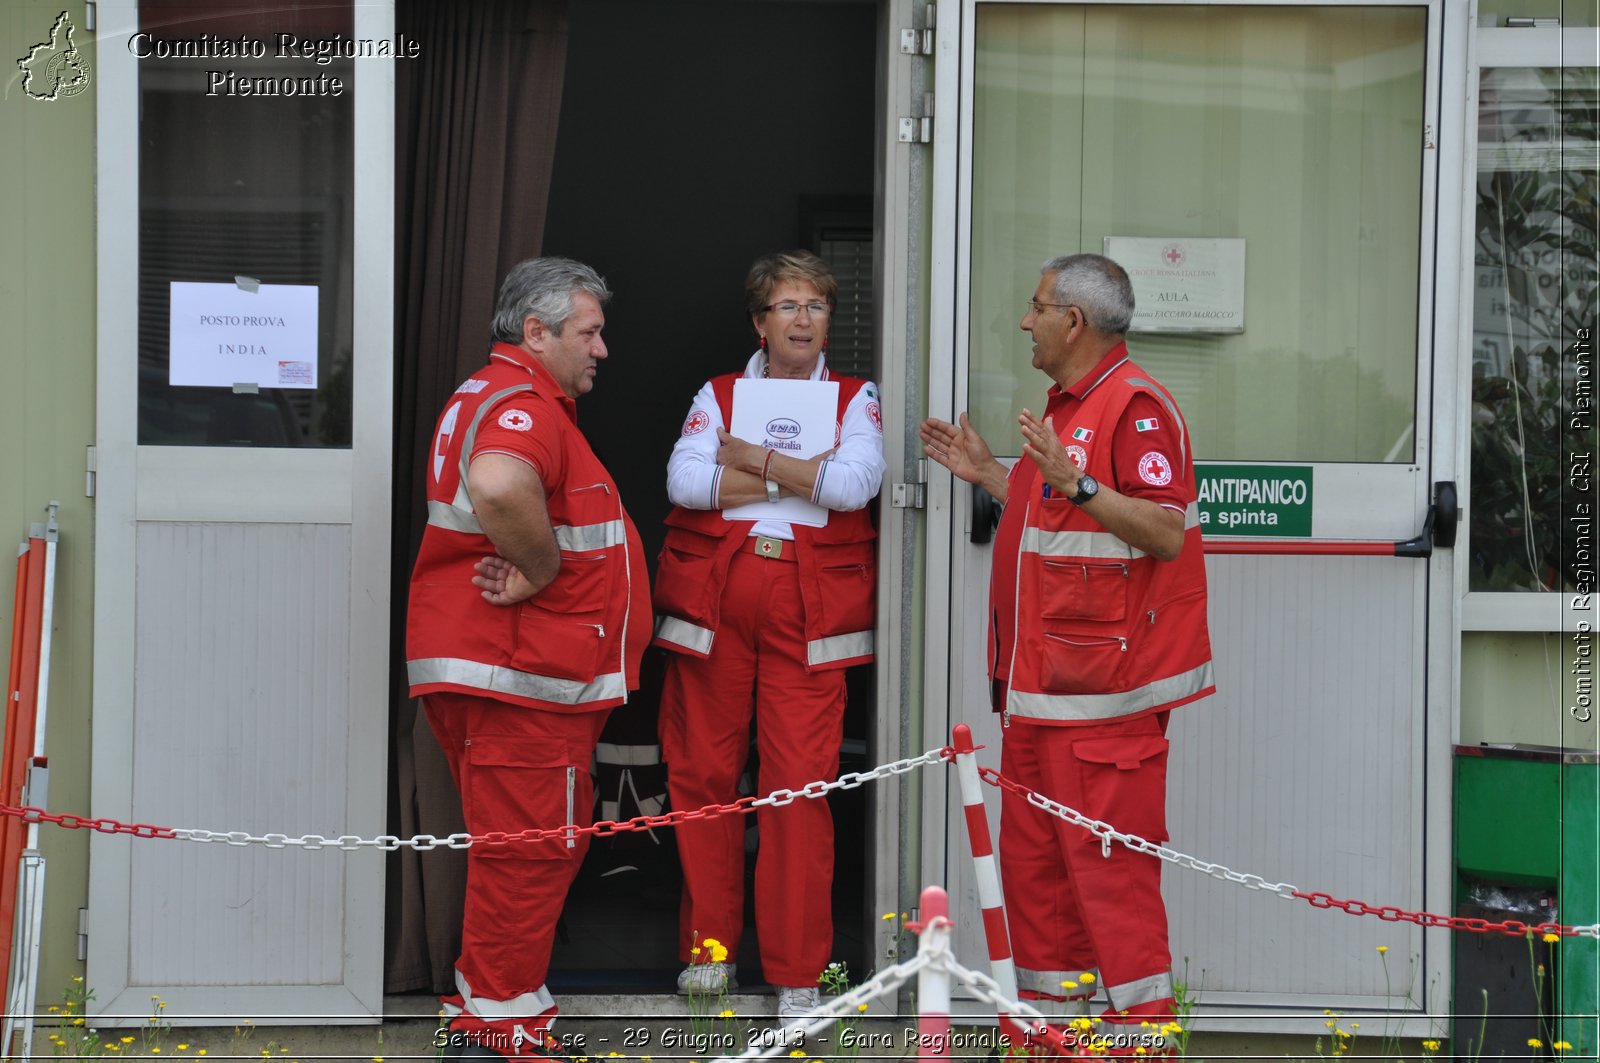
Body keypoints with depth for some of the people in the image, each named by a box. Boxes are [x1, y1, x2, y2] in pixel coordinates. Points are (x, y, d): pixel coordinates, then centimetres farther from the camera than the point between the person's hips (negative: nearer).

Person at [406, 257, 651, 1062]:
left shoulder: (493, 397, 20)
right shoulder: (523, 405, -16)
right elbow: (497, 485, -38)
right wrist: (541, 567, -22)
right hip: (519, 672, -11)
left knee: (532, 842, 18)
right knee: (526, 847, -5)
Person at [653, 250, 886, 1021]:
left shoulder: (855, 400, 12)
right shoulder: (717, 396, 13)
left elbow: (855, 483, -8)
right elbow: (684, 479, -5)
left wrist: (751, 458, -4)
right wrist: (800, 476, -8)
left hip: (808, 615, -1)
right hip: (711, 603, 1)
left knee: (801, 782, -7)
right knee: (702, 773, 2)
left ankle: (797, 972, -1)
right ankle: (709, 942, 18)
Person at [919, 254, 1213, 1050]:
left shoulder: (1135, 407, -14)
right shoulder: (1066, 406, 19)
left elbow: (1166, 532, -22)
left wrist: (1074, 480, -29)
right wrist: (987, 474, 20)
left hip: (1102, 684, -10)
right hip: (1039, 679, 10)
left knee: (1107, 856, -8)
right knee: (1032, 854, 14)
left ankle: (1141, 1021, -3)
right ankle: (1047, 1006, 22)